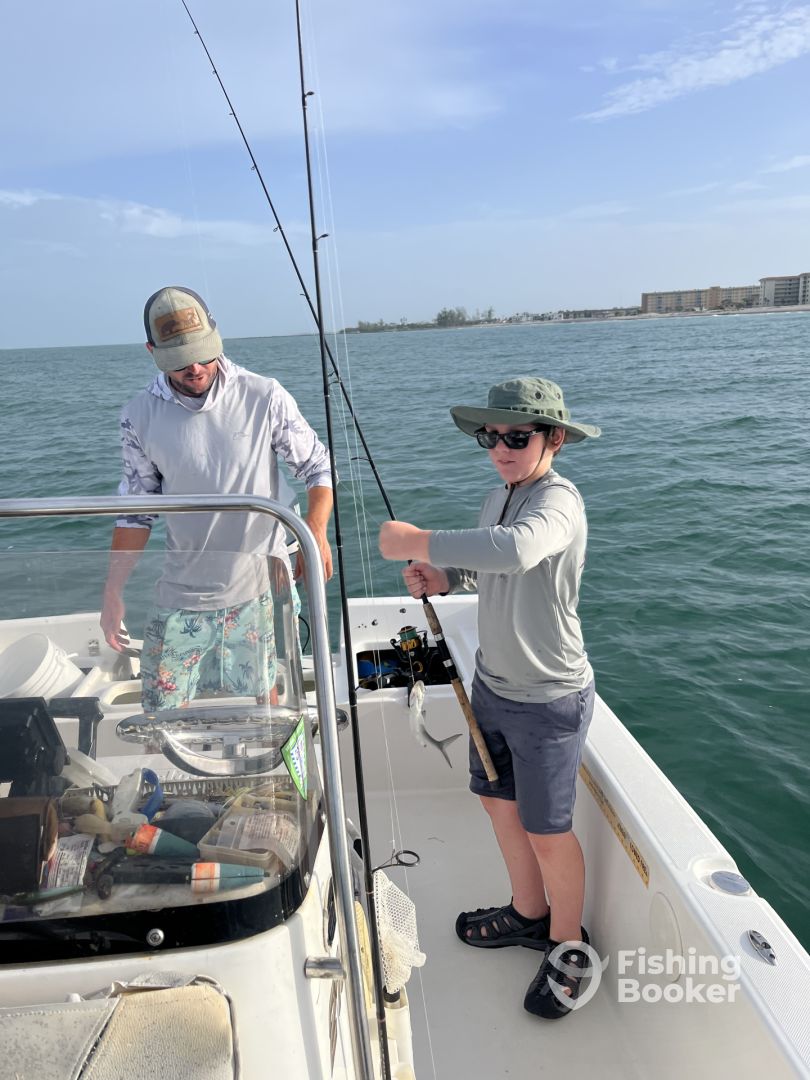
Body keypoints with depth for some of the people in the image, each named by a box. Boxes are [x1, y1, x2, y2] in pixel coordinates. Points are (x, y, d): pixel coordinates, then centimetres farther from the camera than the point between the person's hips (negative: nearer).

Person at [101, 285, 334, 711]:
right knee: (161, 719, 8)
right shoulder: (140, 415, -3)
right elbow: (135, 510, 4)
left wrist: (316, 531, -17)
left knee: (266, 704, 12)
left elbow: (318, 467, -1)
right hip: (181, 596, 2)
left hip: (261, 589, -1)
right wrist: (112, 592, 1)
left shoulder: (264, 397, -9)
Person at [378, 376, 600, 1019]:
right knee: (499, 800, 22)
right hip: (493, 683, 9)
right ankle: (529, 914, 45)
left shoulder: (558, 498, -23)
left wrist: (418, 541, -38)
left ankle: (567, 947, 33)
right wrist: (443, 578, -2)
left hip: (549, 698, -9)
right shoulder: (499, 496, 5)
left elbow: (516, 551, -46)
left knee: (547, 831, 6)